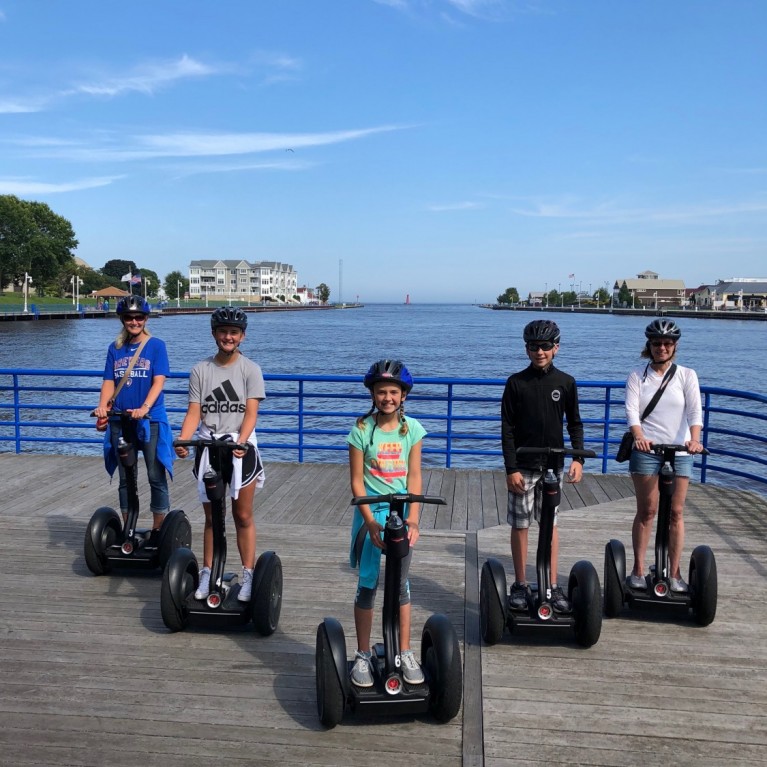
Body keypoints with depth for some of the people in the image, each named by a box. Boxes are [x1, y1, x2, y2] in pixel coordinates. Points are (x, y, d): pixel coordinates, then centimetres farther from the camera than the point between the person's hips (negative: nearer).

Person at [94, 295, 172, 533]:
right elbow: (109, 382, 7)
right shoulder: (115, 348, 9)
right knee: (125, 478, 11)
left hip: (150, 420, -4)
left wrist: (145, 407, -26)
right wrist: (102, 406, -12)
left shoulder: (156, 345, -3)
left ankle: (158, 530, 11)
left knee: (156, 476, 0)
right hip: (120, 421, 4)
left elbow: (159, 381, -11)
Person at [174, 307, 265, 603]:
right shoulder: (200, 370, 5)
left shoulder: (250, 369, -2)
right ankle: (207, 574, 21)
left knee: (243, 516, 4)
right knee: (211, 517, 11)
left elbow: (251, 413, -10)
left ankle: (248, 575, 13)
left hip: (241, 448, -2)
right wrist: (183, 440, -19)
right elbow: (194, 413, -1)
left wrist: (240, 441, -26)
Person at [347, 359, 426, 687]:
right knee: (366, 586, 5)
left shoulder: (411, 429, -1)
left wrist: (413, 517, -12)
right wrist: (371, 520, -15)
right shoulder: (362, 429, -7)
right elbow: (357, 480, -7)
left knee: (401, 584, 9)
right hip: (370, 513, -2)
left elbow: (414, 477, -1)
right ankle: (362, 656, 19)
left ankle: (405, 654, 22)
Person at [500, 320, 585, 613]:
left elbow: (575, 423, 8)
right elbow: (507, 429, -4)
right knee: (520, 525, 5)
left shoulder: (566, 383, 2)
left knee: (551, 523, 8)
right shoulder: (516, 383, -4)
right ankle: (520, 585, 17)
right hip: (522, 467, -1)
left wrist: (578, 458, -5)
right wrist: (511, 469, -9)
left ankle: (552, 586, 17)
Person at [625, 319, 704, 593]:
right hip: (646, 449, -1)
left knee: (676, 512, 3)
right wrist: (639, 436, -28)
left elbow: (695, 410, -7)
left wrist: (694, 439, -25)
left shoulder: (686, 375, 5)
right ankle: (638, 570, 12)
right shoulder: (637, 375, 4)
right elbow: (631, 409, -8)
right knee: (646, 511, 3)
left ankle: (674, 573, 11)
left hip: (680, 451, 1)